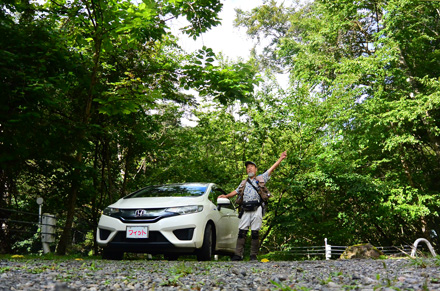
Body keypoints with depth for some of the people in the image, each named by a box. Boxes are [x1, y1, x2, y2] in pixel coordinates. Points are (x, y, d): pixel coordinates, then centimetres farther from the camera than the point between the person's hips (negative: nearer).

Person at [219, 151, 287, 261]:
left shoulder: (261, 179, 13)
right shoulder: (244, 183, 26)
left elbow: (272, 169, 7)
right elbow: (236, 191, 25)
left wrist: (281, 158, 0)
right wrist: (226, 196, 8)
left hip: (257, 209, -3)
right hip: (246, 210, 3)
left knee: (255, 233, -5)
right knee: (242, 231, -4)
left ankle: (254, 255, 2)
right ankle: (238, 254, -3)